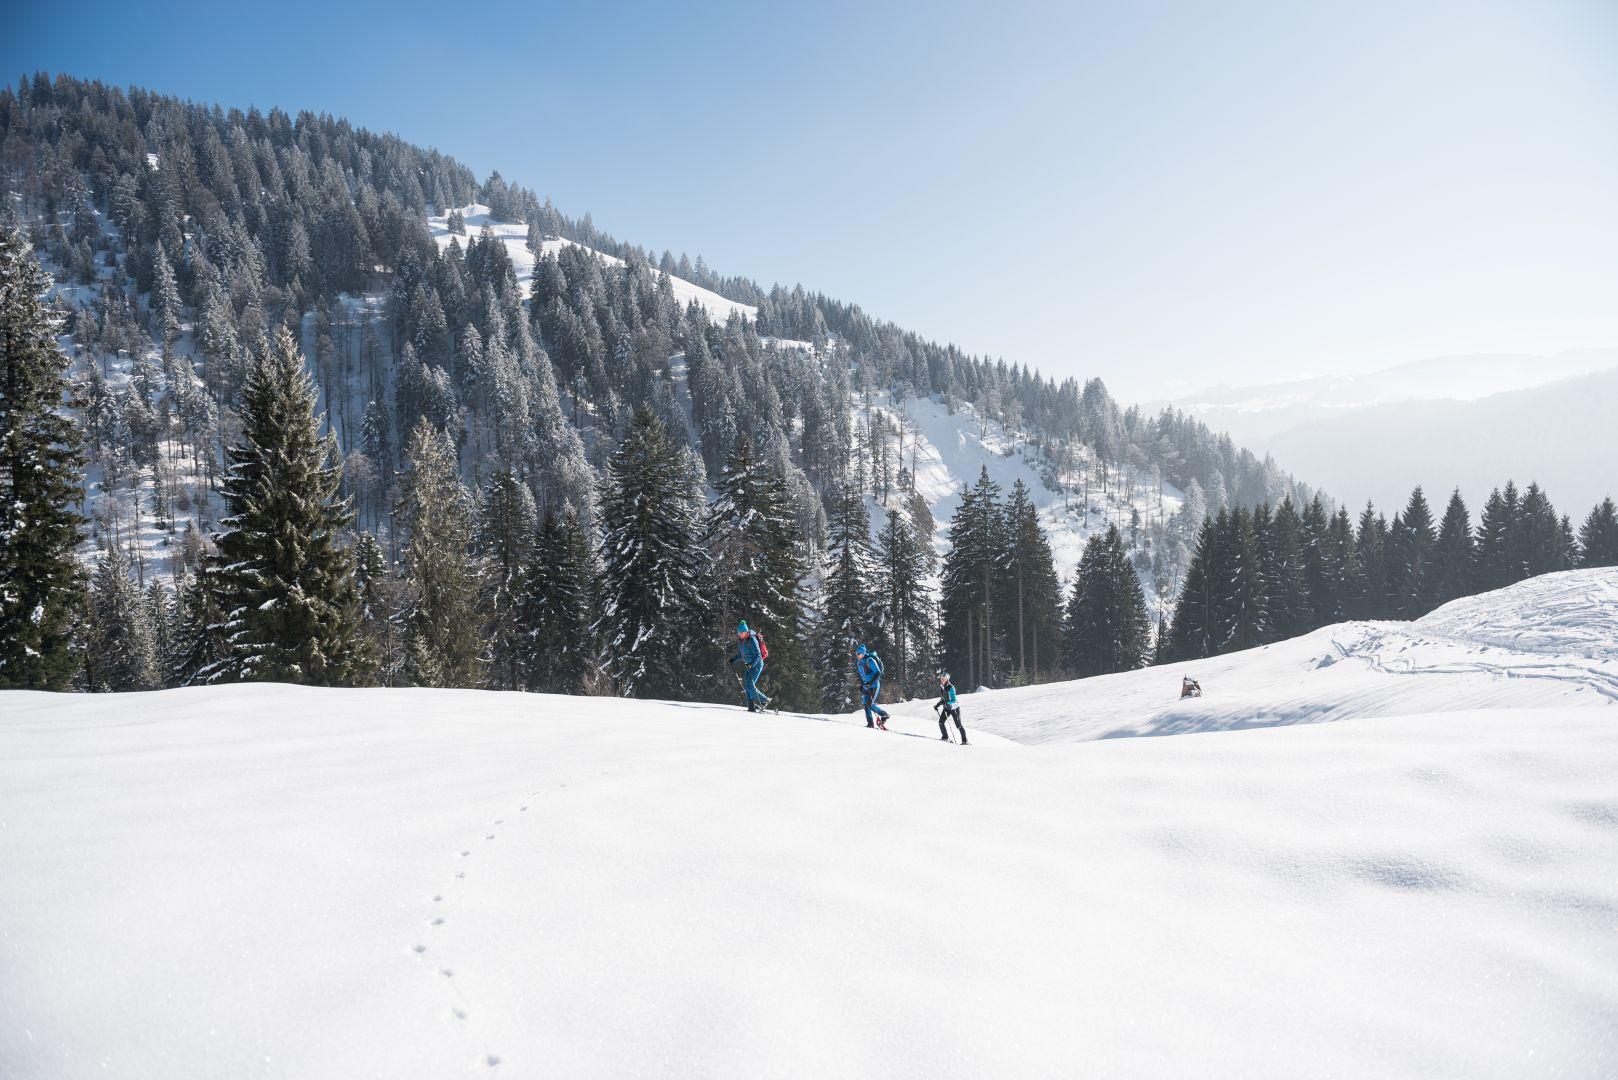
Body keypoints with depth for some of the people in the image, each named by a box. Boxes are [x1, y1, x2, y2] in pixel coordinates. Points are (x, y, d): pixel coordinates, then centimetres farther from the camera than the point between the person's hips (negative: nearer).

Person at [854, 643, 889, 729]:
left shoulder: (870, 660, -18)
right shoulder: (859, 662, 7)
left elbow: (878, 673, -20)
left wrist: (870, 683, -25)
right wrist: (862, 684, 14)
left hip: (874, 685, -8)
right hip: (866, 685, 8)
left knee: (870, 704, -14)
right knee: (865, 704, 0)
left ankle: (884, 714, 5)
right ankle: (870, 723, 4)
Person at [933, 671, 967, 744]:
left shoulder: (950, 688, -24)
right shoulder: (941, 687, -1)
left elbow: (954, 700, -27)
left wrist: (945, 702, -37)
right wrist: (938, 705, 3)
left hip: (954, 708, -7)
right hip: (946, 707, 7)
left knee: (958, 725, -6)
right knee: (941, 722, -3)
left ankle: (964, 740, 1)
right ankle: (945, 736, 13)